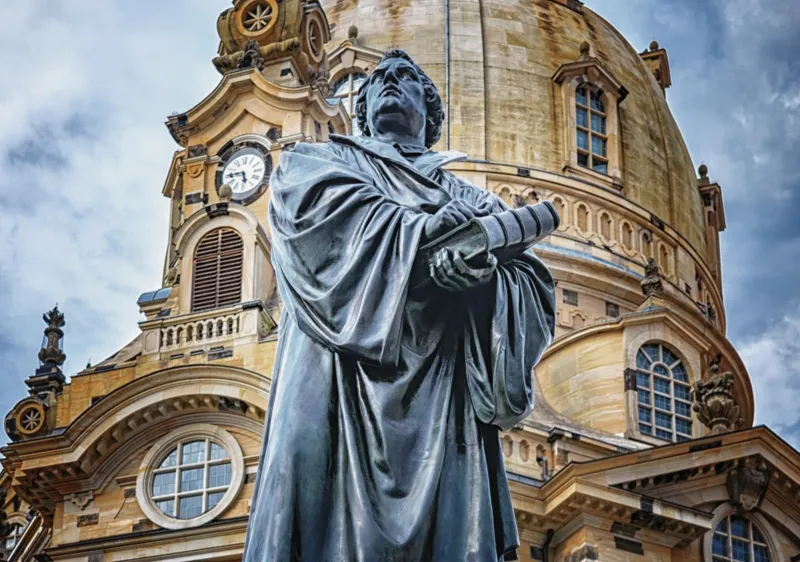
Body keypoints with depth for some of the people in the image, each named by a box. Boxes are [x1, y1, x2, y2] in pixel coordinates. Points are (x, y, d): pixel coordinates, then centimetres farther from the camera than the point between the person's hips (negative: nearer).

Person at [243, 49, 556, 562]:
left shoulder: (473, 200, 27)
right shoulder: (318, 160, 24)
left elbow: (537, 291, 10)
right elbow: (313, 199, -2)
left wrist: (486, 274, -13)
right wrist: (424, 228, -6)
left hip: (441, 400, 2)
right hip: (340, 386, -2)